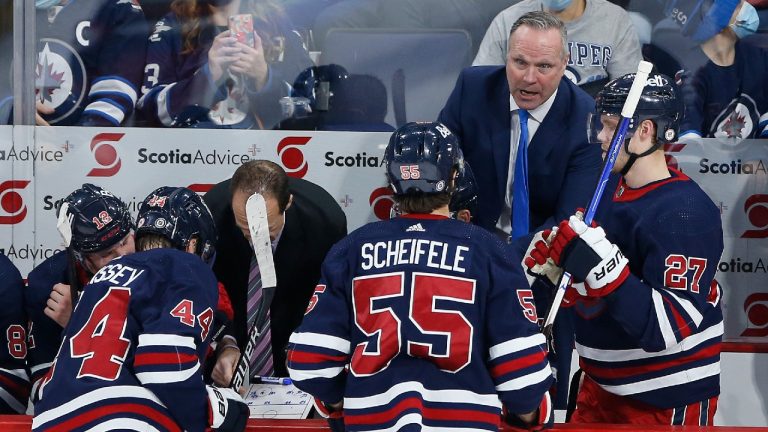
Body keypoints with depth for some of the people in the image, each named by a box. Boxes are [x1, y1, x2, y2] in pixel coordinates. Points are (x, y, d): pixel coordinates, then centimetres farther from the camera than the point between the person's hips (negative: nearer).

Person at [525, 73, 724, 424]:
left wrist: (599, 263, -35)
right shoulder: (612, 187, 4)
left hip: (669, 402, -8)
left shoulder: (686, 211, -23)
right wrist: (555, 255, -1)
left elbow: (670, 327, -29)